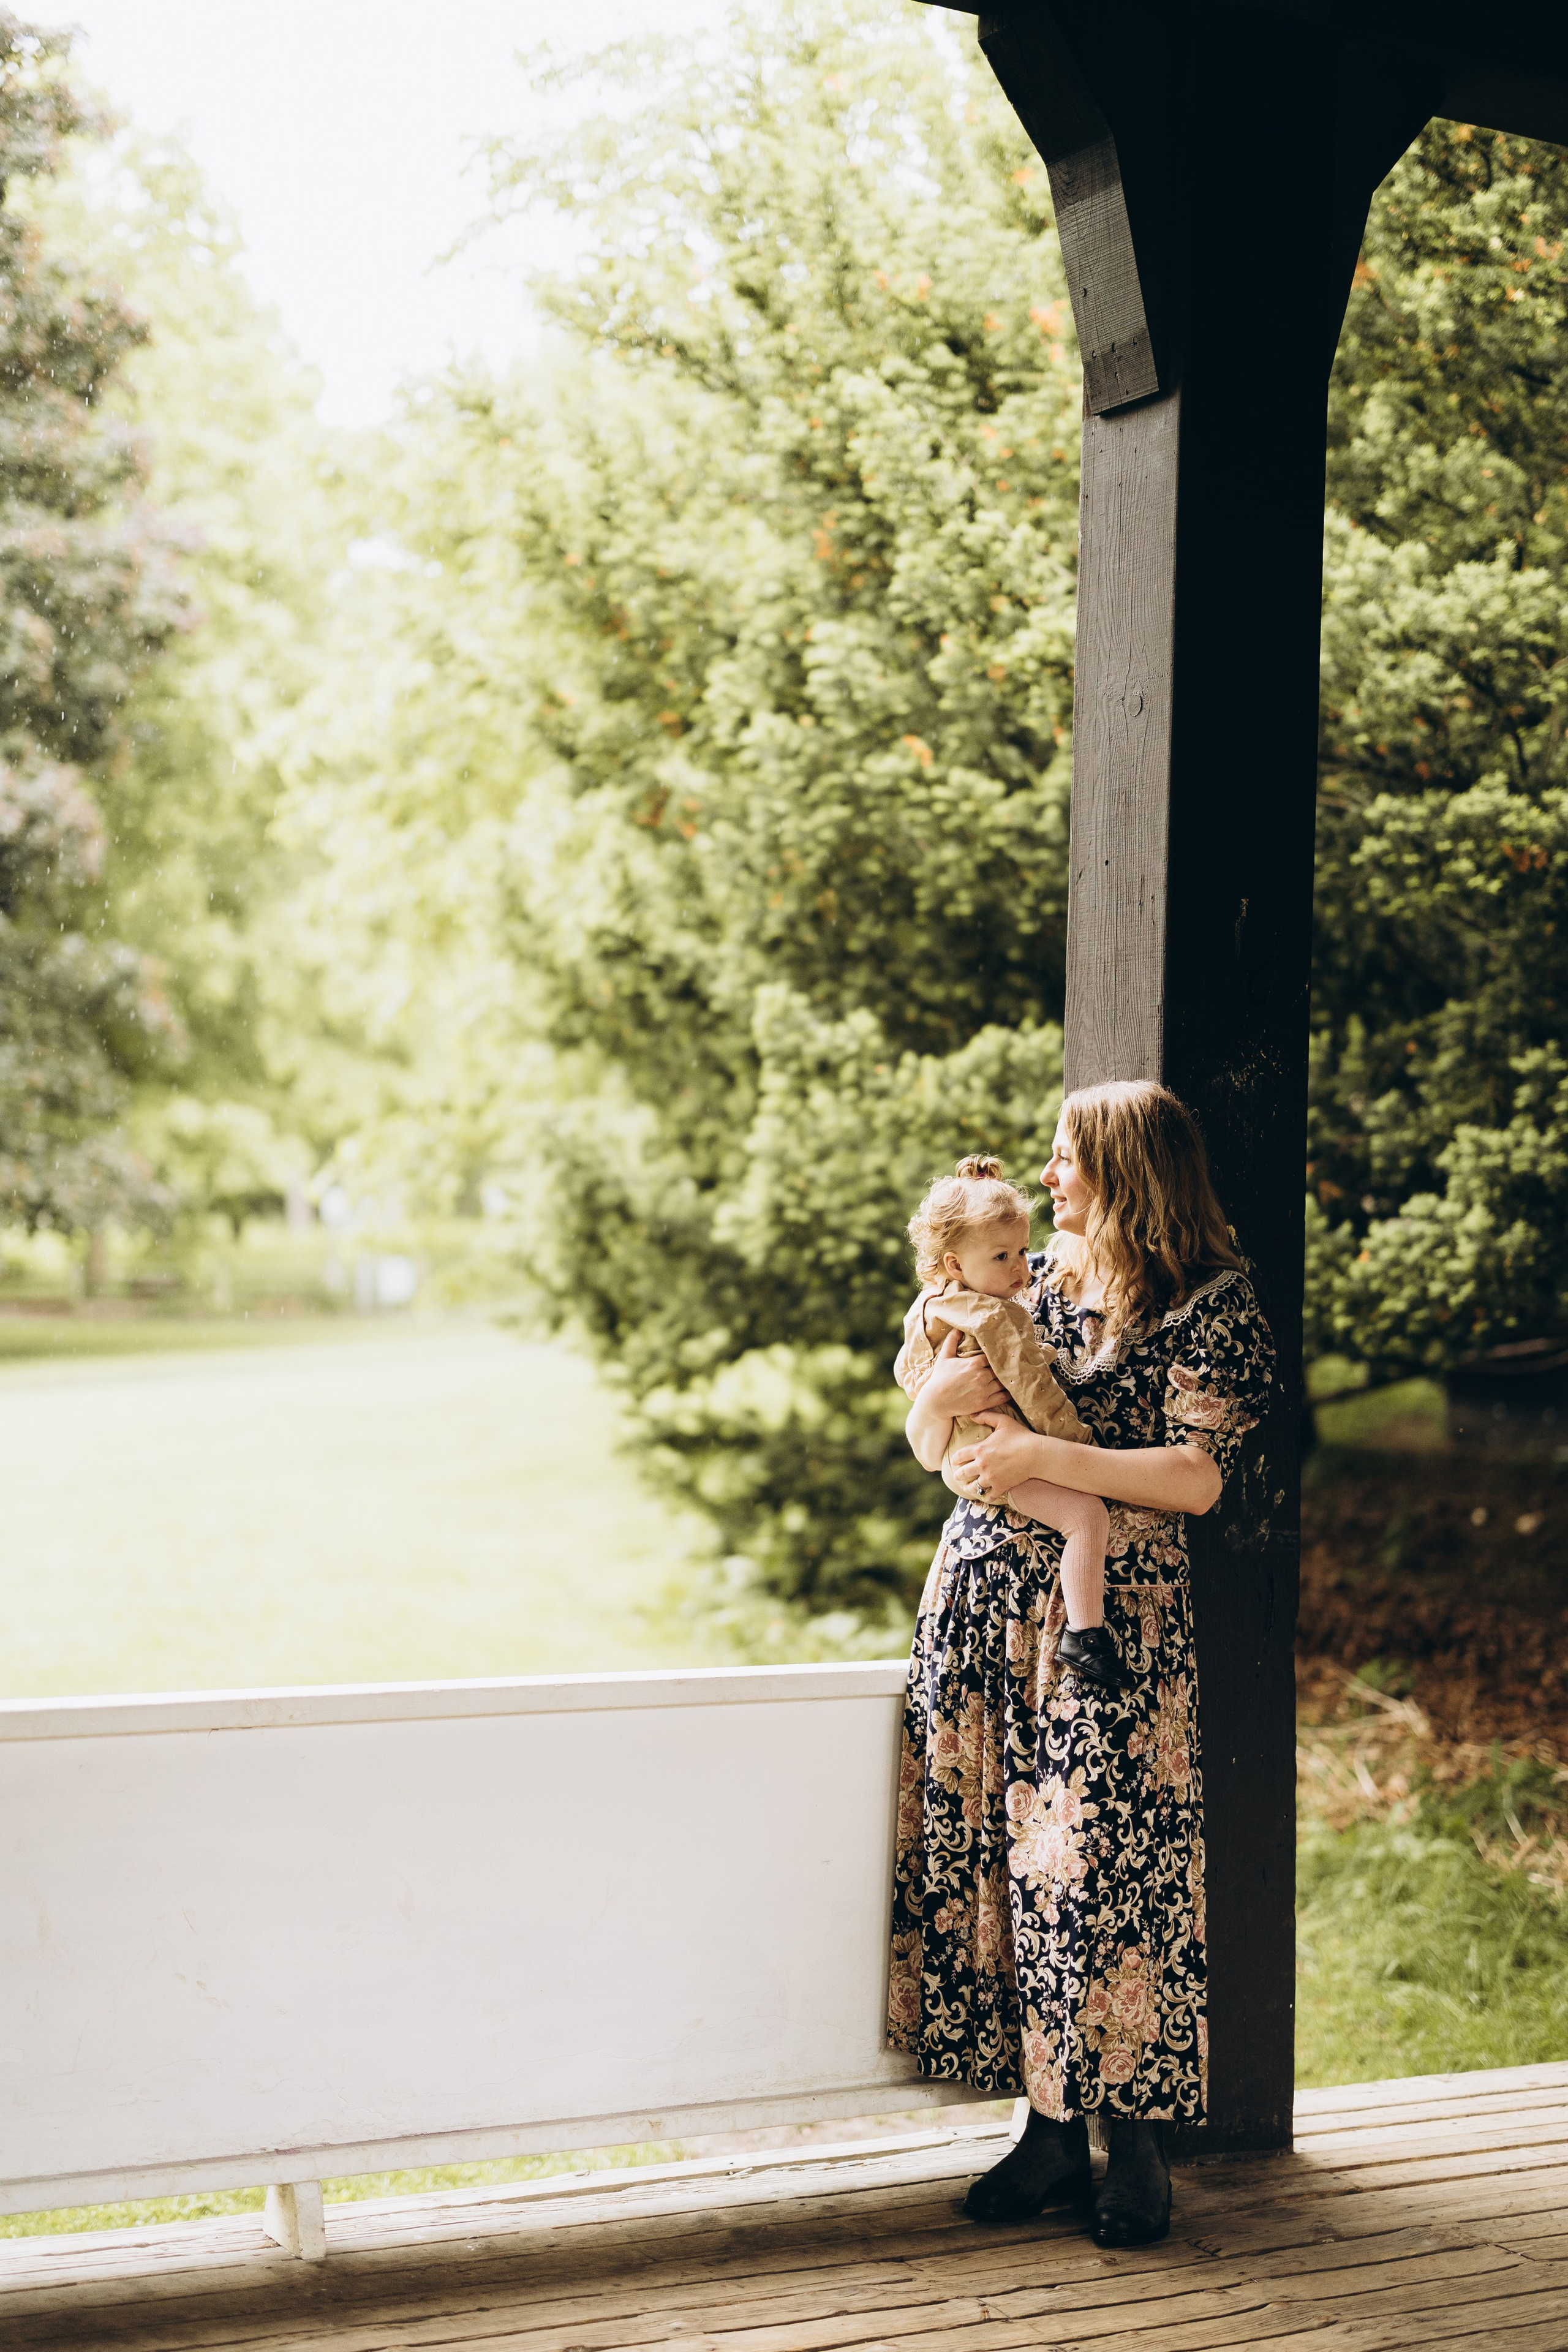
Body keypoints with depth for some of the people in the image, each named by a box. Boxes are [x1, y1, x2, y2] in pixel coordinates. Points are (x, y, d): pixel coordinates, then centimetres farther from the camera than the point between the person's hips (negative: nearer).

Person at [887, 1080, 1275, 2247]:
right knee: (991, 1857, 4)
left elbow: (1197, 1477, -13)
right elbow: (926, 1440, 15)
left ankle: (1138, 2144, 6)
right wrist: (949, 1391, -7)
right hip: (984, 1595, 6)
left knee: (1100, 1865, -7)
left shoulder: (1213, 1305, -2)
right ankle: (1051, 2129, 14)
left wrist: (1041, 1456, -16)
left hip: (1111, 1612, -6)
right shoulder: (1031, 1280, 15)